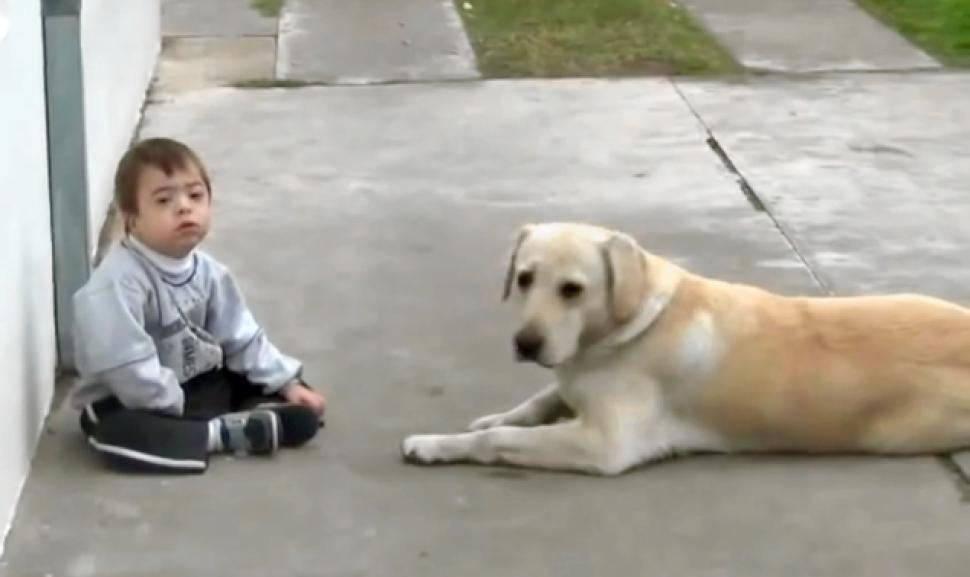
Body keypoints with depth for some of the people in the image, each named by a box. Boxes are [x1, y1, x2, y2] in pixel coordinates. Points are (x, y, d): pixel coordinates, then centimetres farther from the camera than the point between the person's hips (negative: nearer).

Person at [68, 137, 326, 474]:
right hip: (132, 401, -7)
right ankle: (225, 433, -33)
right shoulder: (119, 281, -26)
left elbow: (242, 339, 7)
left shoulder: (208, 271, 0)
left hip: (199, 384, 7)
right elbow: (128, 368, -30)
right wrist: (175, 408, -22)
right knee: (116, 433, -42)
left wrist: (287, 382, 0)